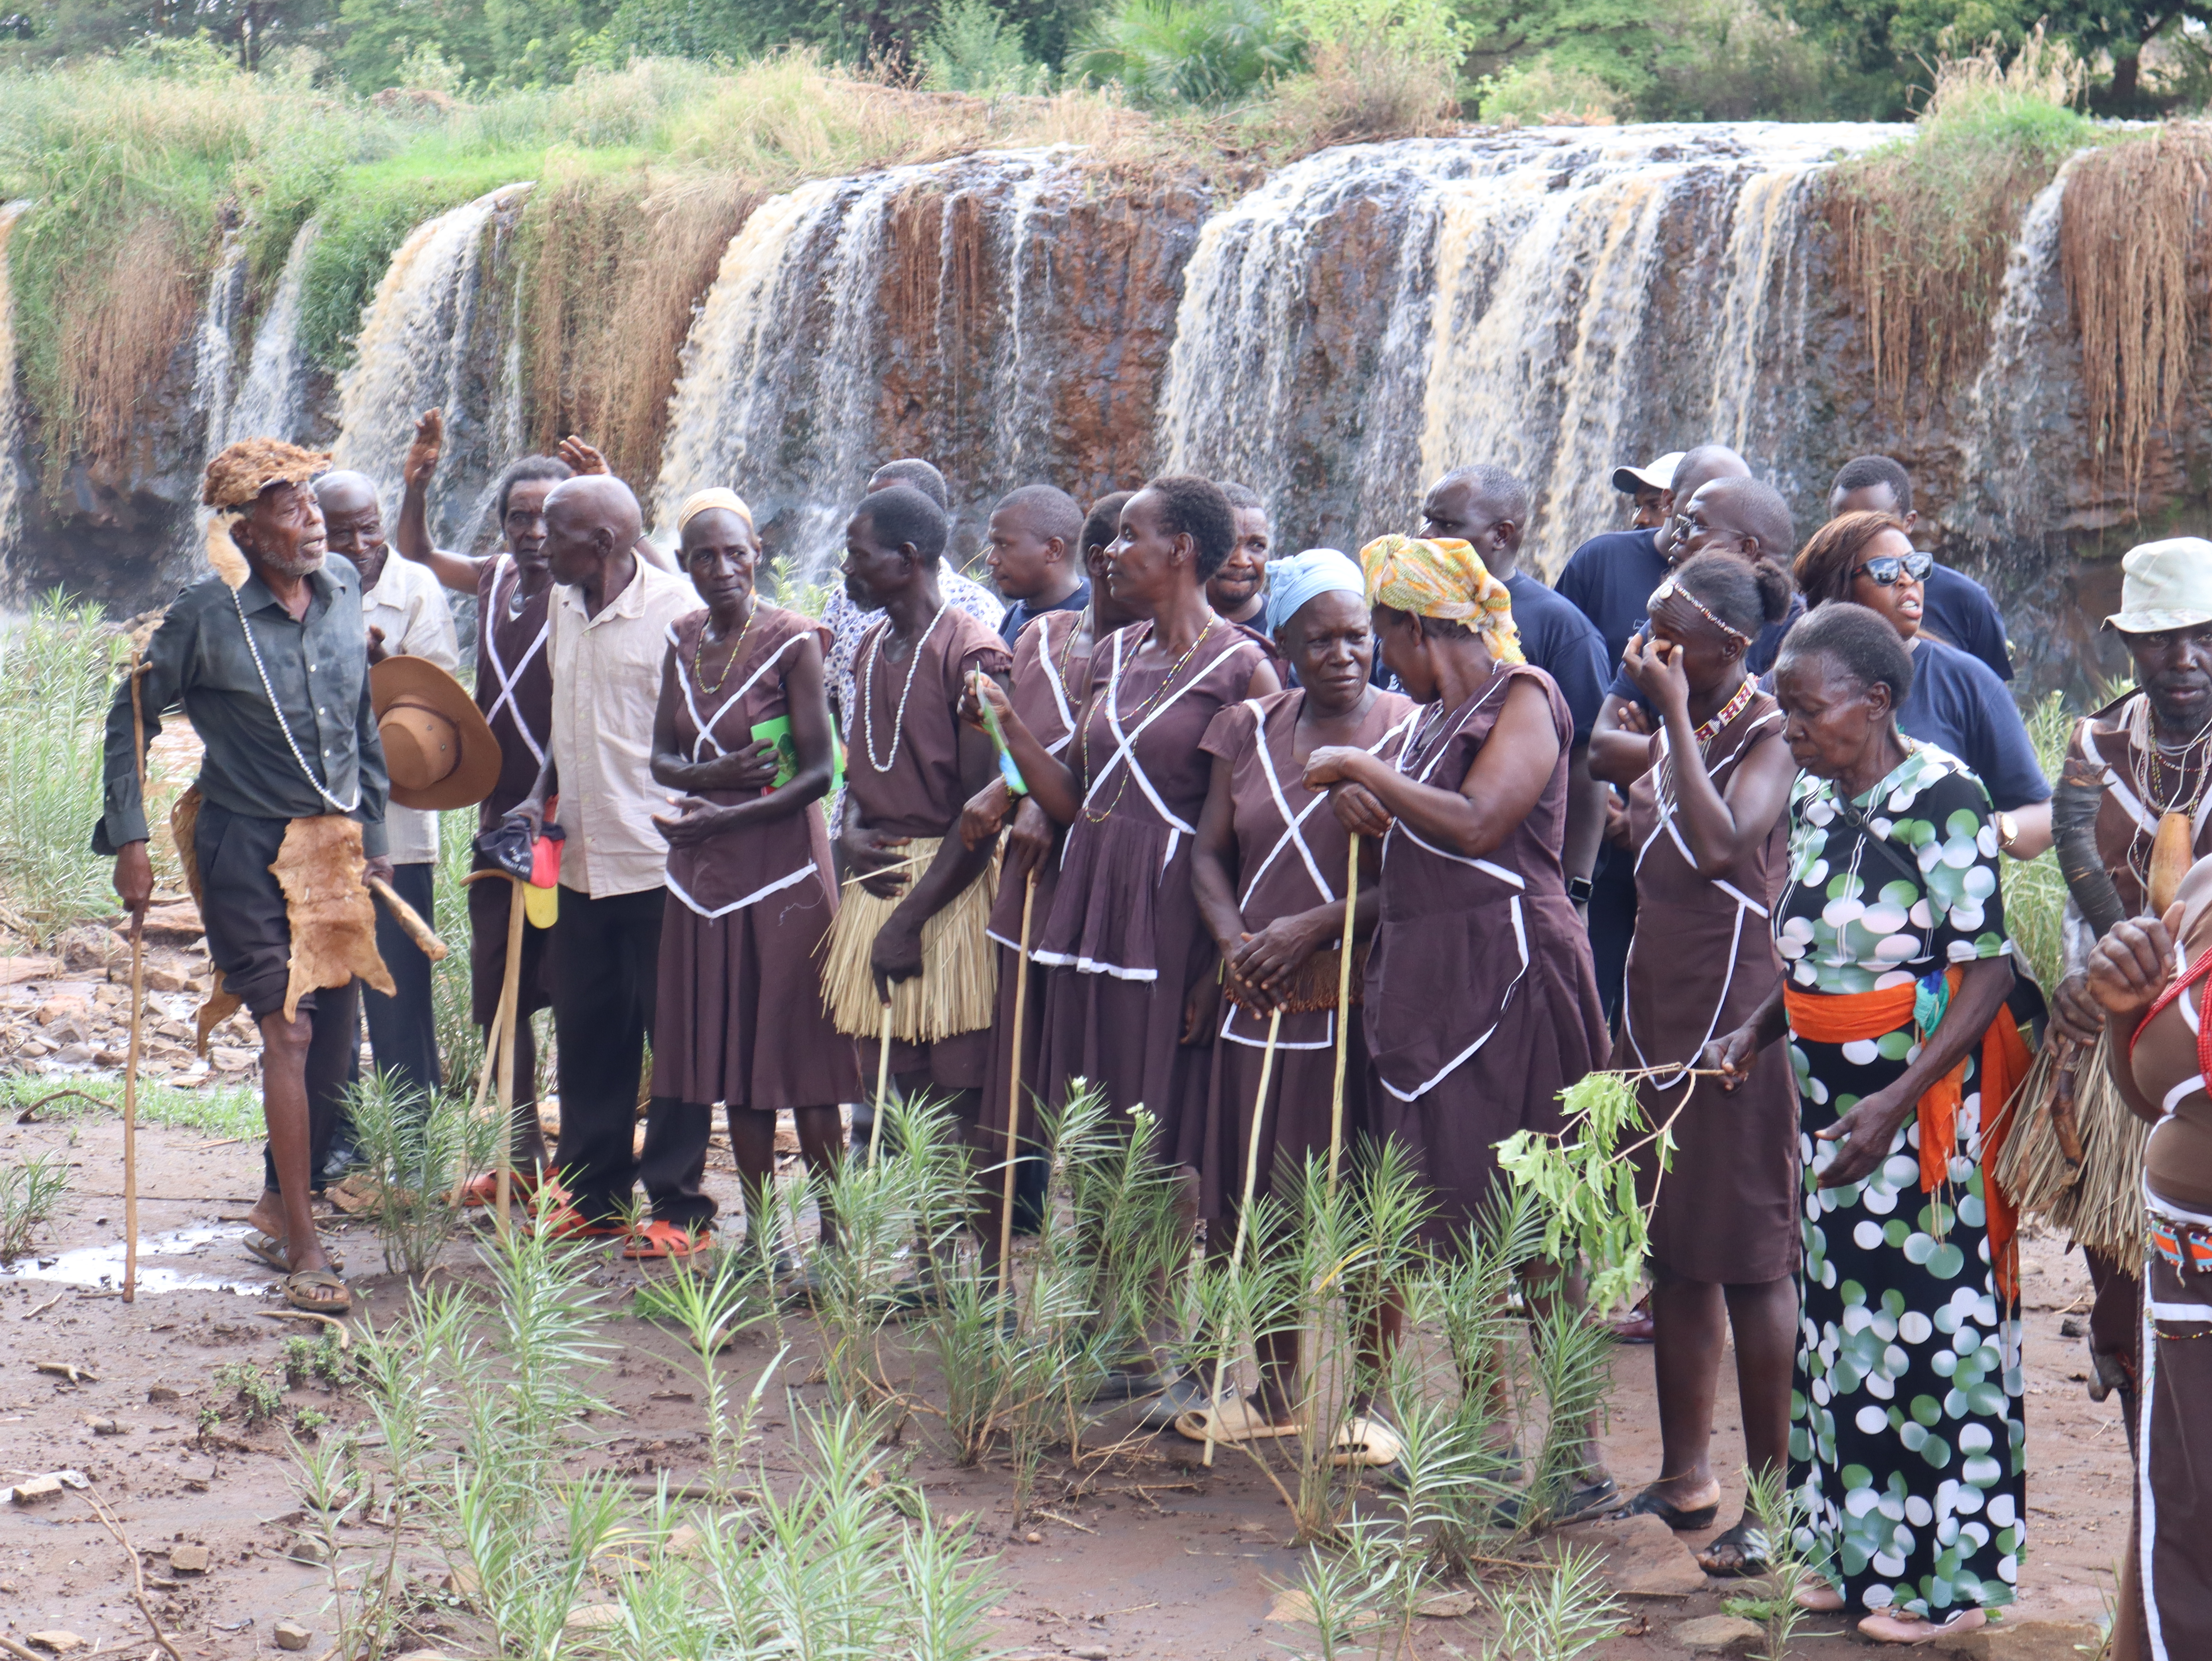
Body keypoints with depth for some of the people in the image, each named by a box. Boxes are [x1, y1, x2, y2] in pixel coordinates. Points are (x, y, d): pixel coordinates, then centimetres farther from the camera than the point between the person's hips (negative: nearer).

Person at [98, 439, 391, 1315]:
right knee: (289, 1028, -13)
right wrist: (128, 839, -6)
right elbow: (132, 717, -2)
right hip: (246, 847, -6)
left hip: (334, 843, 6)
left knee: (338, 1039, 9)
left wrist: (372, 833, 17)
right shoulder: (207, 614, -11)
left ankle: (278, 1207, 28)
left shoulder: (344, 590, 4)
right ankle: (303, 1250, -9)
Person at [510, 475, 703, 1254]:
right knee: (588, 1036, 12)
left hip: (657, 861, -8)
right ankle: (595, 1197, 22)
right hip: (582, 860, 8)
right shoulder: (565, 610, 12)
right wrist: (540, 797, 9)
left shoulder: (677, 612, -12)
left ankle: (680, 1213, 7)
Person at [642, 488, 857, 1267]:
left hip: (782, 867, -6)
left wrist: (723, 816, -17)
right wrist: (712, 776, -10)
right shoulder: (684, 640, 9)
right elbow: (661, 759, 11)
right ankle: (759, 1234, 15)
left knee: (800, 1059, -5)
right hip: (705, 874, 6)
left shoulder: (792, 641, -9)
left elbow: (820, 772, -12)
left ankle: (834, 1233, 0)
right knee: (734, 1059, 8)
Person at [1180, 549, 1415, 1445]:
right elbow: (1209, 851, 10)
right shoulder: (1252, 730, 11)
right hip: (1261, 998, 5)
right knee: (1261, 1197, 10)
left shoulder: (1406, 732, -3)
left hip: (1361, 993, -5)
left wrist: (1312, 928, -15)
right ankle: (1276, 1391, 24)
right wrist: (1234, 940, -8)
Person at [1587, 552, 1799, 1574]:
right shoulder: (1670, 741, 13)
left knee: (1749, 1257, -6)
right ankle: (1684, 1477, 22)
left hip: (1738, 1008, -8)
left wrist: (1677, 711, -22)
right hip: (1658, 1001, 8)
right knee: (1671, 1248, 12)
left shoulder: (1769, 735, -11)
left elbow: (1721, 845, -26)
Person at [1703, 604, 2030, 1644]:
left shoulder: (1943, 800, -15)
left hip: (1925, 1108, -8)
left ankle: (1943, 1575, 9)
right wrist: (1759, 1032, 3)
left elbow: (1987, 973, -18)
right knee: (1844, 1316, 12)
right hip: (1832, 1102, 8)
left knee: (1927, 1329, -2)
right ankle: (1861, 1554, 23)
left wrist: (1896, 1103, -25)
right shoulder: (1814, 801, 8)